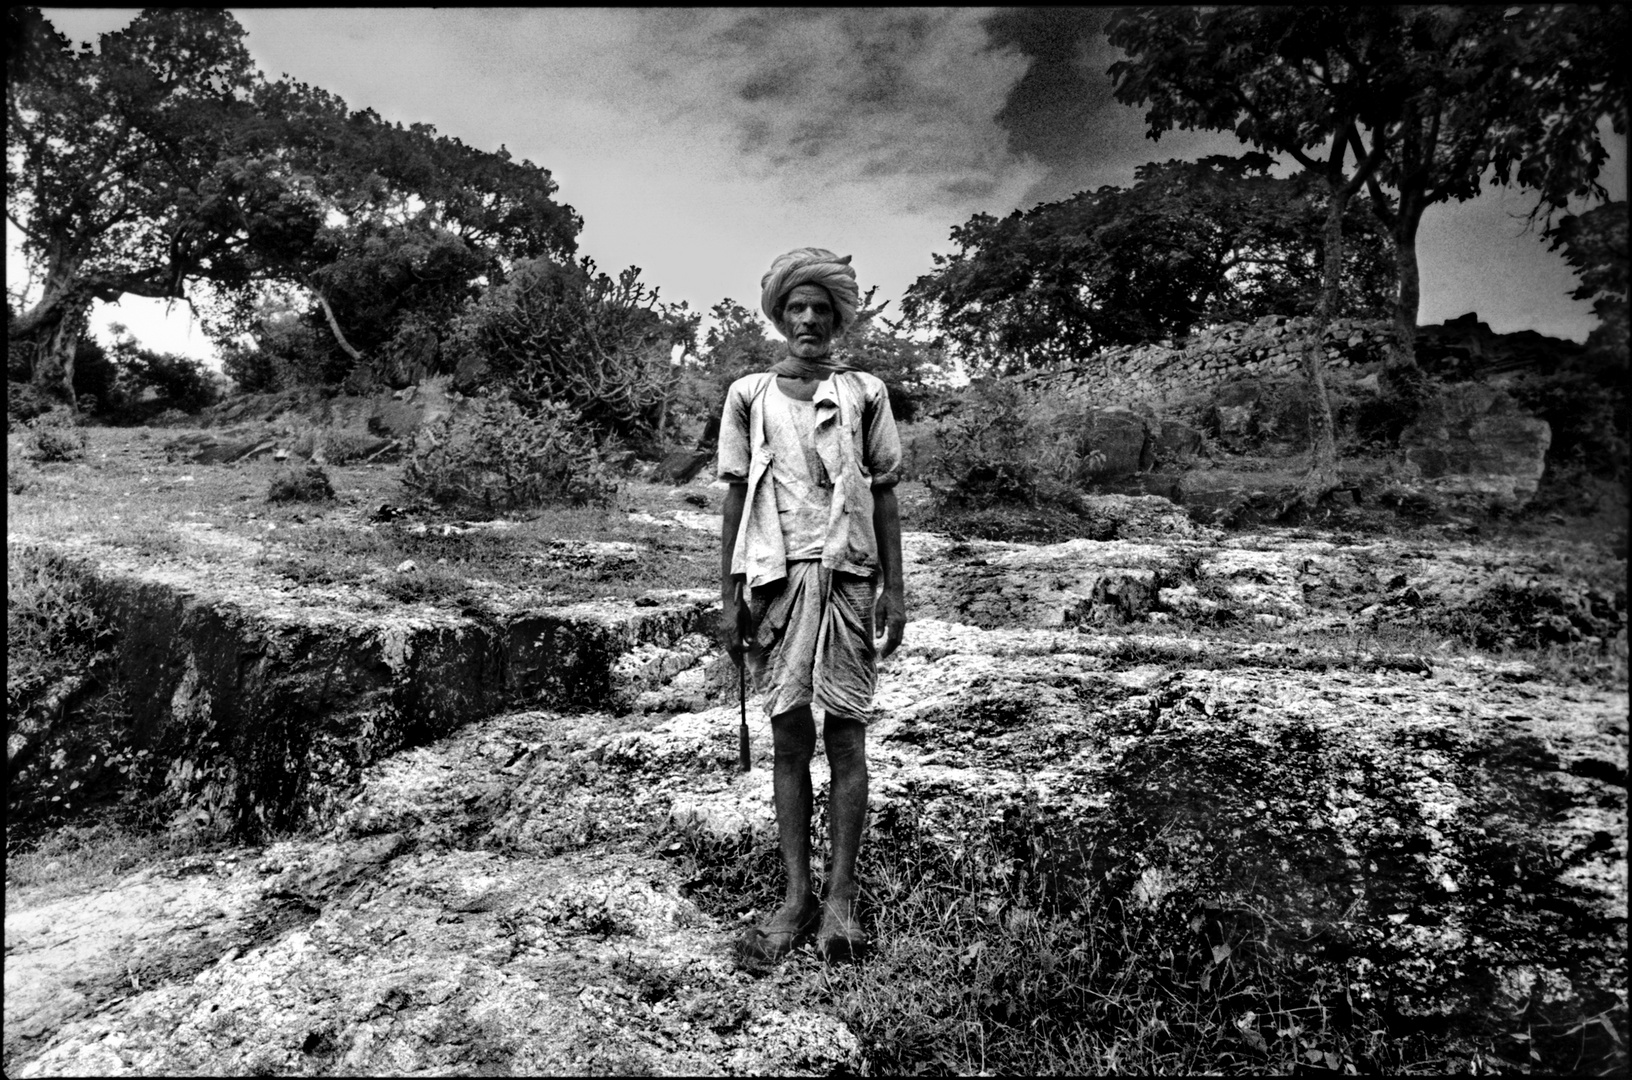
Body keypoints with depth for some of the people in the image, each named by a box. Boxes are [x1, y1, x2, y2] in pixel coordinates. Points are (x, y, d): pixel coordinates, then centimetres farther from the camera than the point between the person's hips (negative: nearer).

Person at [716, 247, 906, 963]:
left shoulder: (864, 394, 8)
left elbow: (884, 496, 8)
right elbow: (735, 498, 8)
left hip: (848, 574, 0)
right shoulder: (749, 396, 9)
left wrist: (894, 588, 2)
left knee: (845, 737, 2)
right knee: (789, 737, 4)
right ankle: (796, 897, 13)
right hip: (776, 575, 1)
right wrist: (728, 596, 3)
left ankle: (841, 896, 11)